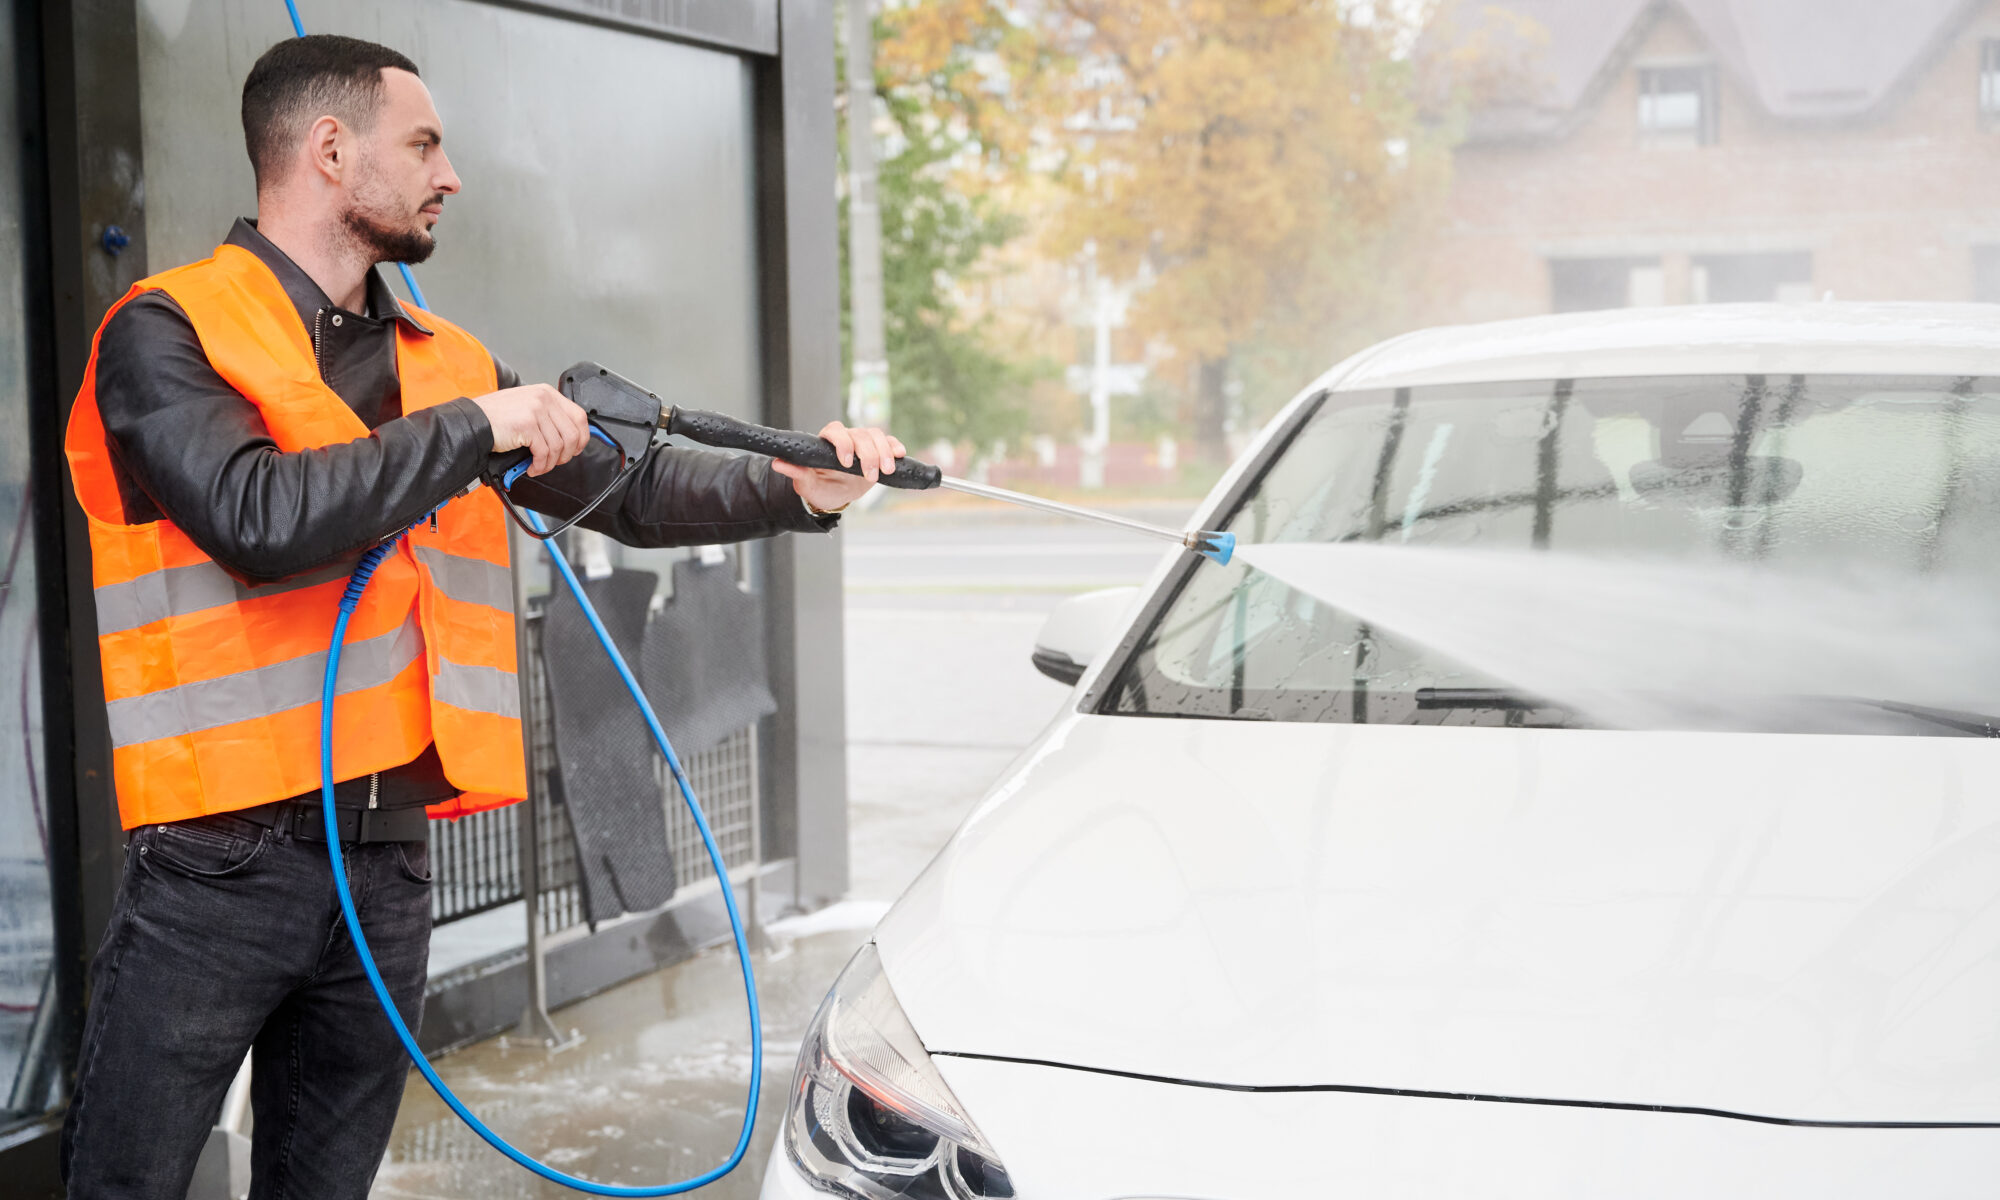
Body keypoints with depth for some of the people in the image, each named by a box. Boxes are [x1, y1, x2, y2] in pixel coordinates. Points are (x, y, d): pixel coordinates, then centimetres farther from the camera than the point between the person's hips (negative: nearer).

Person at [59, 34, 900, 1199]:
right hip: (220, 869, -6)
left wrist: (798, 489, 1)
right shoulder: (170, 333, -6)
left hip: (388, 868, 6)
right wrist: (475, 426, -16)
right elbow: (258, 516, -23)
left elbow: (626, 489, 14)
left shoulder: (443, 361, 14)